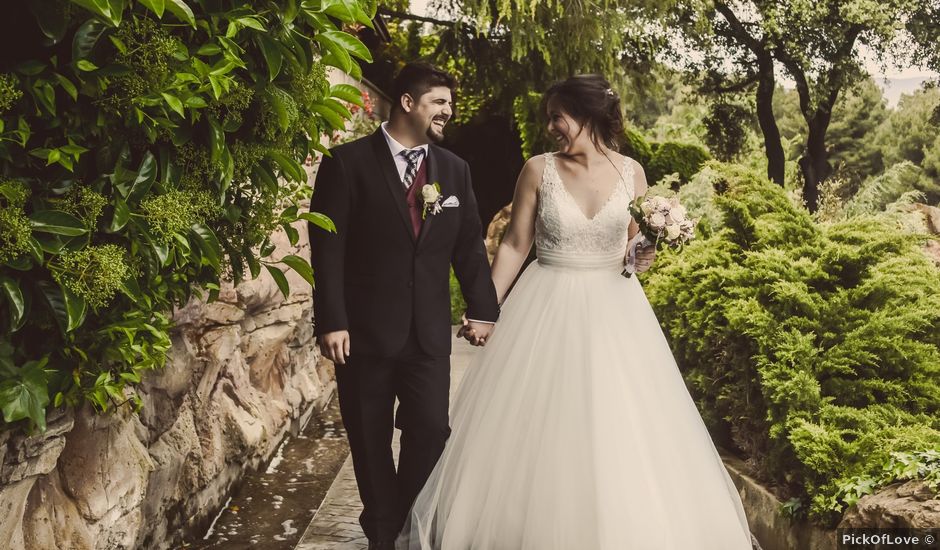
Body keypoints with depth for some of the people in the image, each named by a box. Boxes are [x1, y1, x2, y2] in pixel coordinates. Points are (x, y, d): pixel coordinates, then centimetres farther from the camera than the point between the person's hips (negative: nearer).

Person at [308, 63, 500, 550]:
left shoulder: (454, 170, 9)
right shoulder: (348, 162, -5)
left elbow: (469, 246, 12)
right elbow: (327, 247, -9)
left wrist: (483, 308, 8)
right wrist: (330, 321, -14)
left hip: (428, 331, 3)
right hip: (364, 328, -3)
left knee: (430, 429, 0)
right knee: (369, 437, 9)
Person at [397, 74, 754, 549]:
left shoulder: (631, 172, -1)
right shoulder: (538, 169, -5)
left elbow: (637, 241, 11)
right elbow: (515, 245, -1)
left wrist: (644, 256, -11)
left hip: (612, 308, 1)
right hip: (548, 308, -1)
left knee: (620, 427, 4)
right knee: (534, 426, 4)